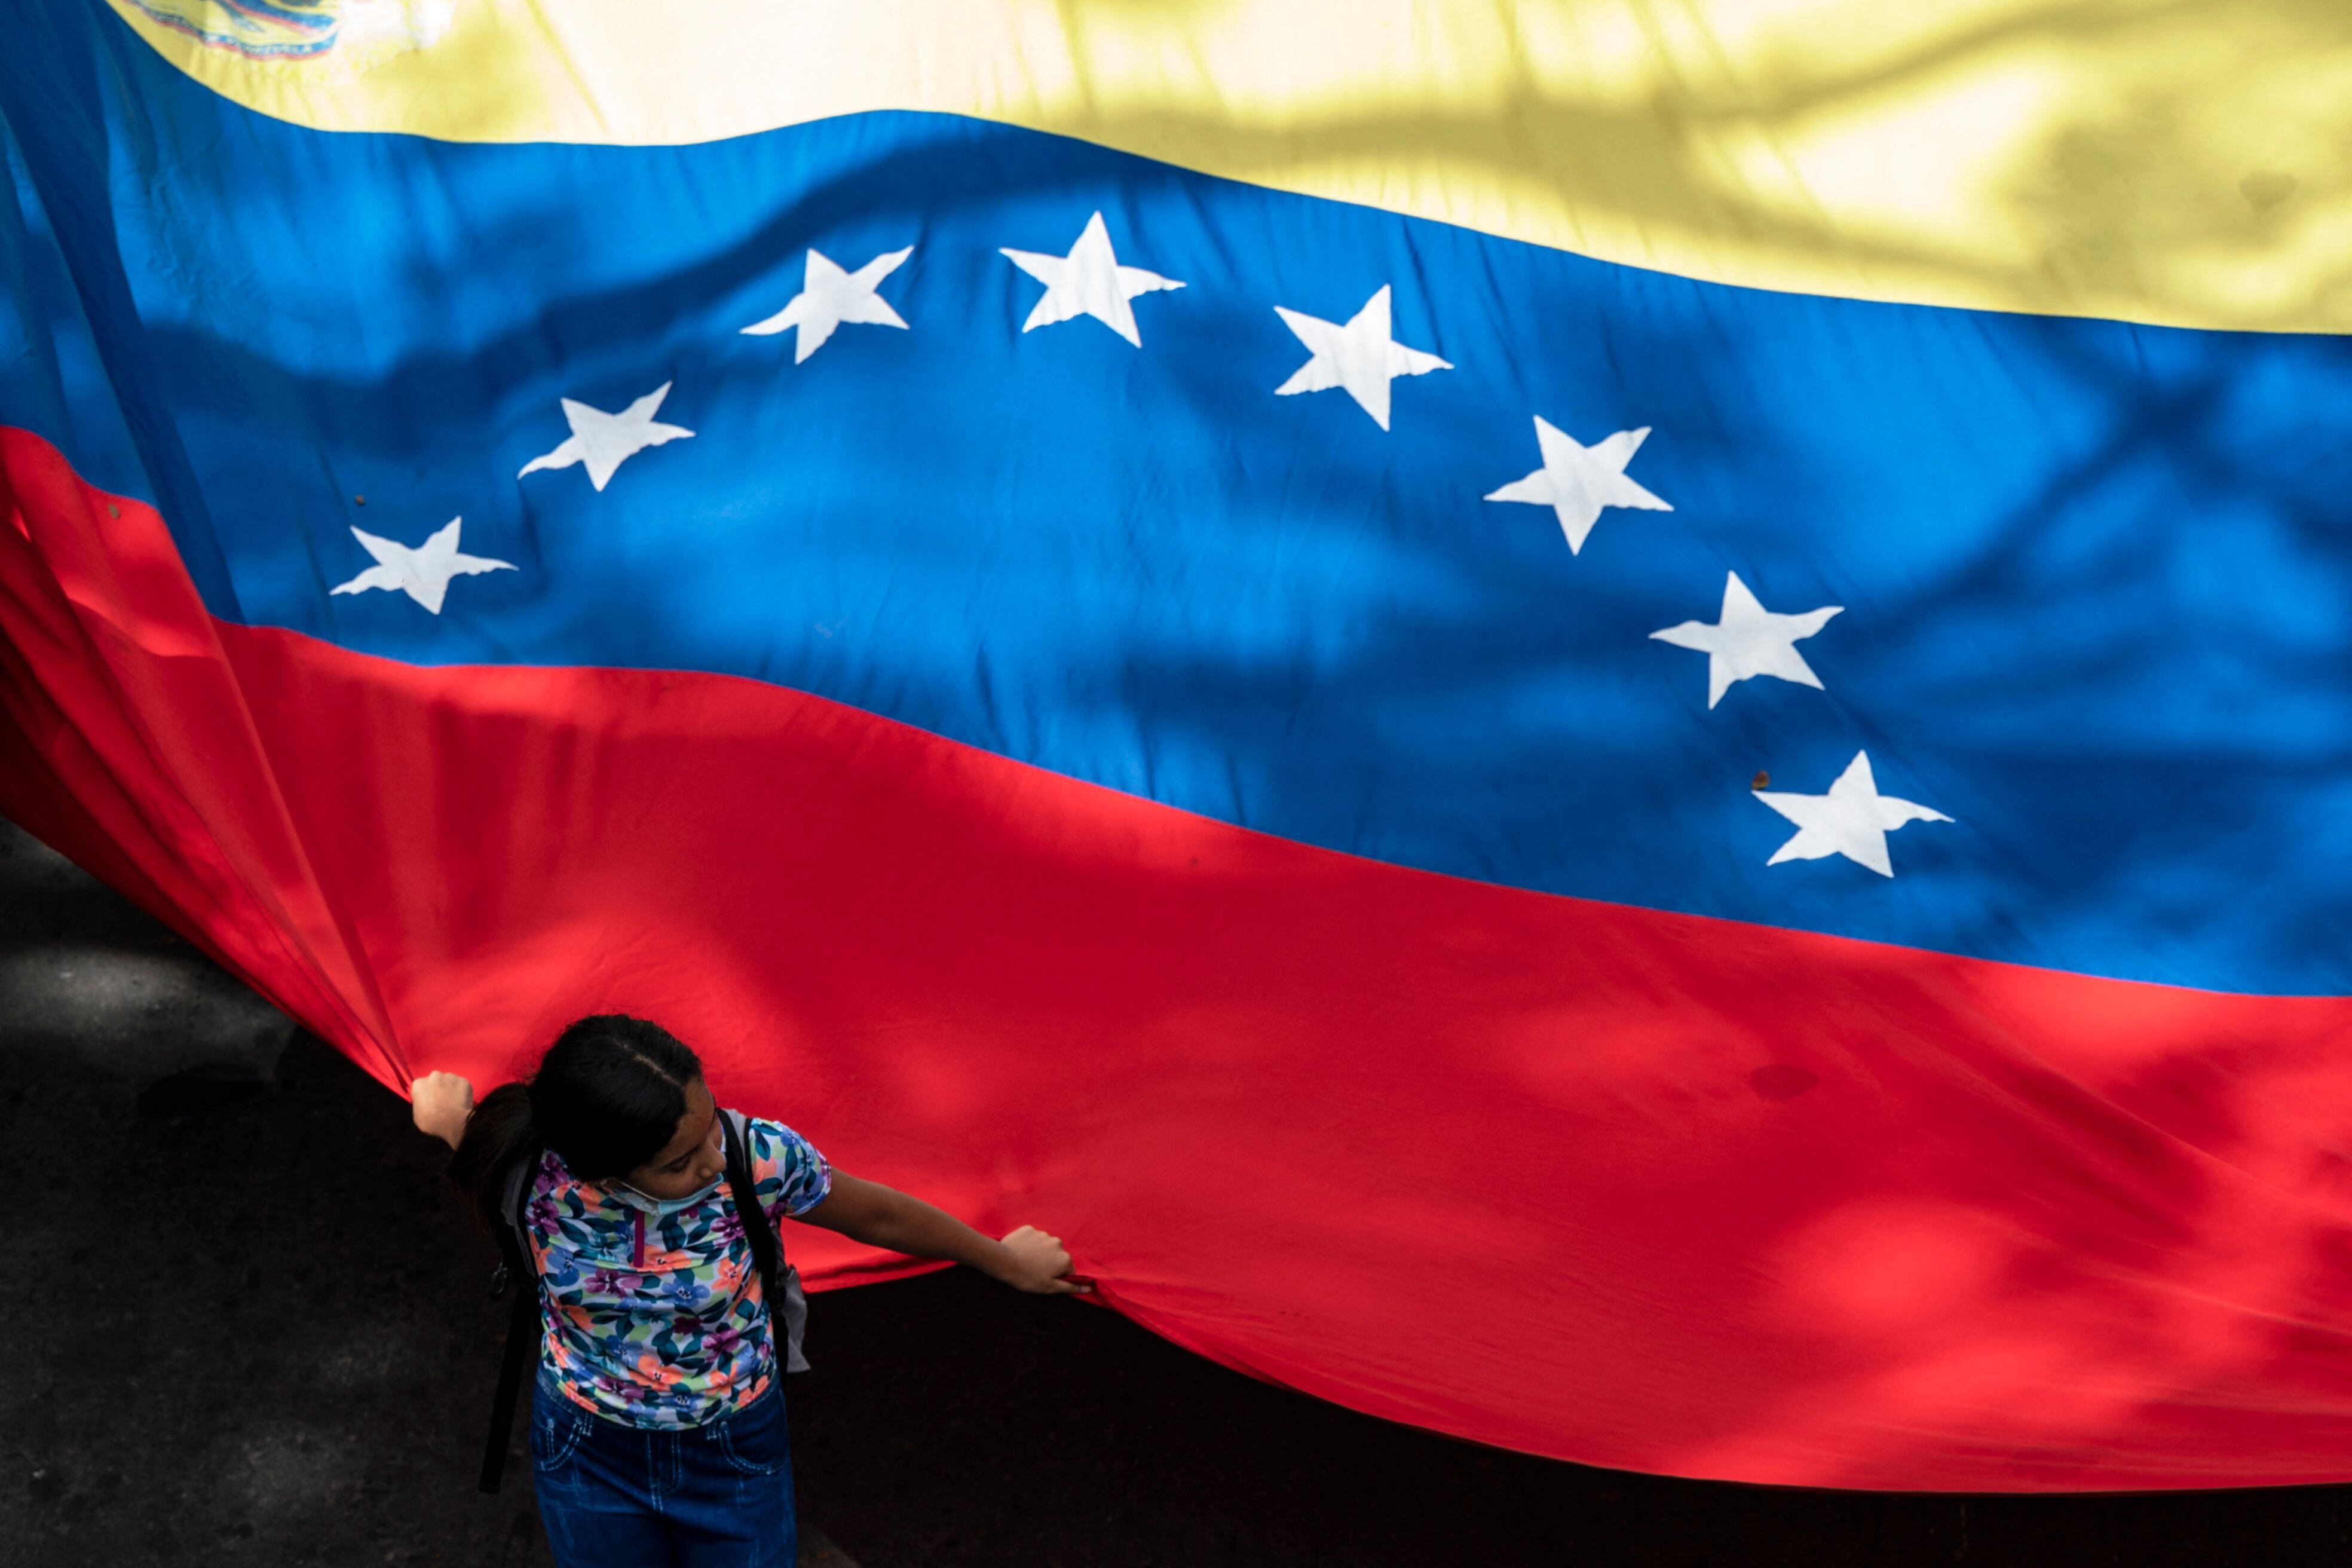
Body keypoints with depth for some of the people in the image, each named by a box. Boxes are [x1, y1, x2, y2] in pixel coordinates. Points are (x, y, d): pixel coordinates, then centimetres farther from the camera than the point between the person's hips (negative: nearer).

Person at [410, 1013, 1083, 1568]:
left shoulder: (757, 1157, -30)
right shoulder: (528, 1175, -28)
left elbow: (878, 1215, -10)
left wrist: (1007, 1262, 0)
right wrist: (447, 1115, -13)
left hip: (736, 1447, 0)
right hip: (587, 1453, 1)